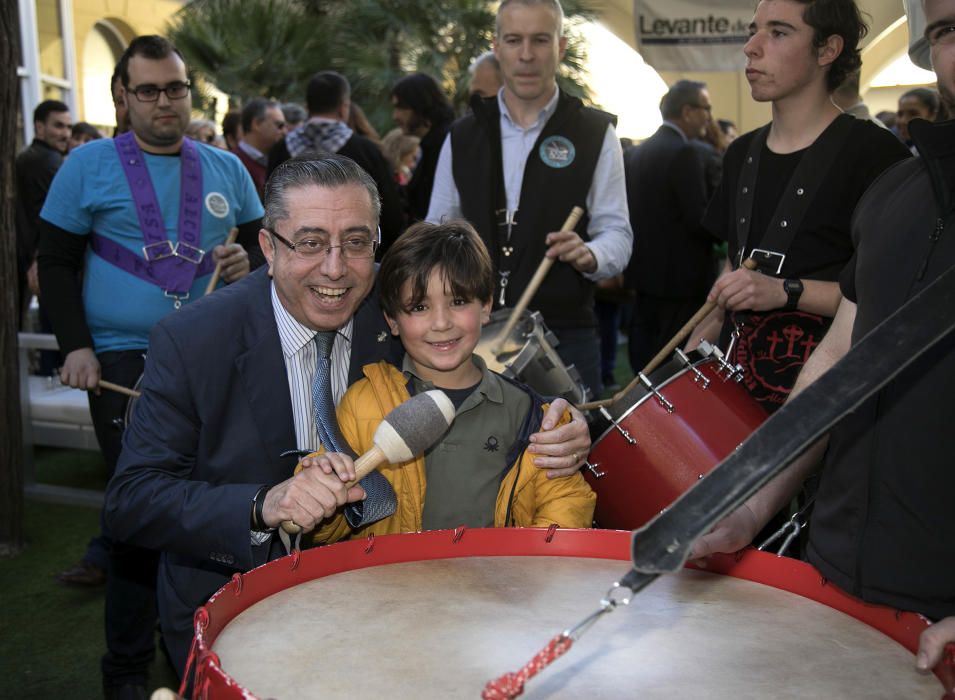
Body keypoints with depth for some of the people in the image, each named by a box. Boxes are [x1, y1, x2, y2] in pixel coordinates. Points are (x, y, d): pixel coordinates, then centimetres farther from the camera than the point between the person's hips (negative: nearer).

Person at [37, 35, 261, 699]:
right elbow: (56, 263, 4)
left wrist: (251, 262, -5)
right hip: (123, 367, -2)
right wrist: (76, 345, -8)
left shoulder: (226, 168, 10)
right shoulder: (89, 165, 3)